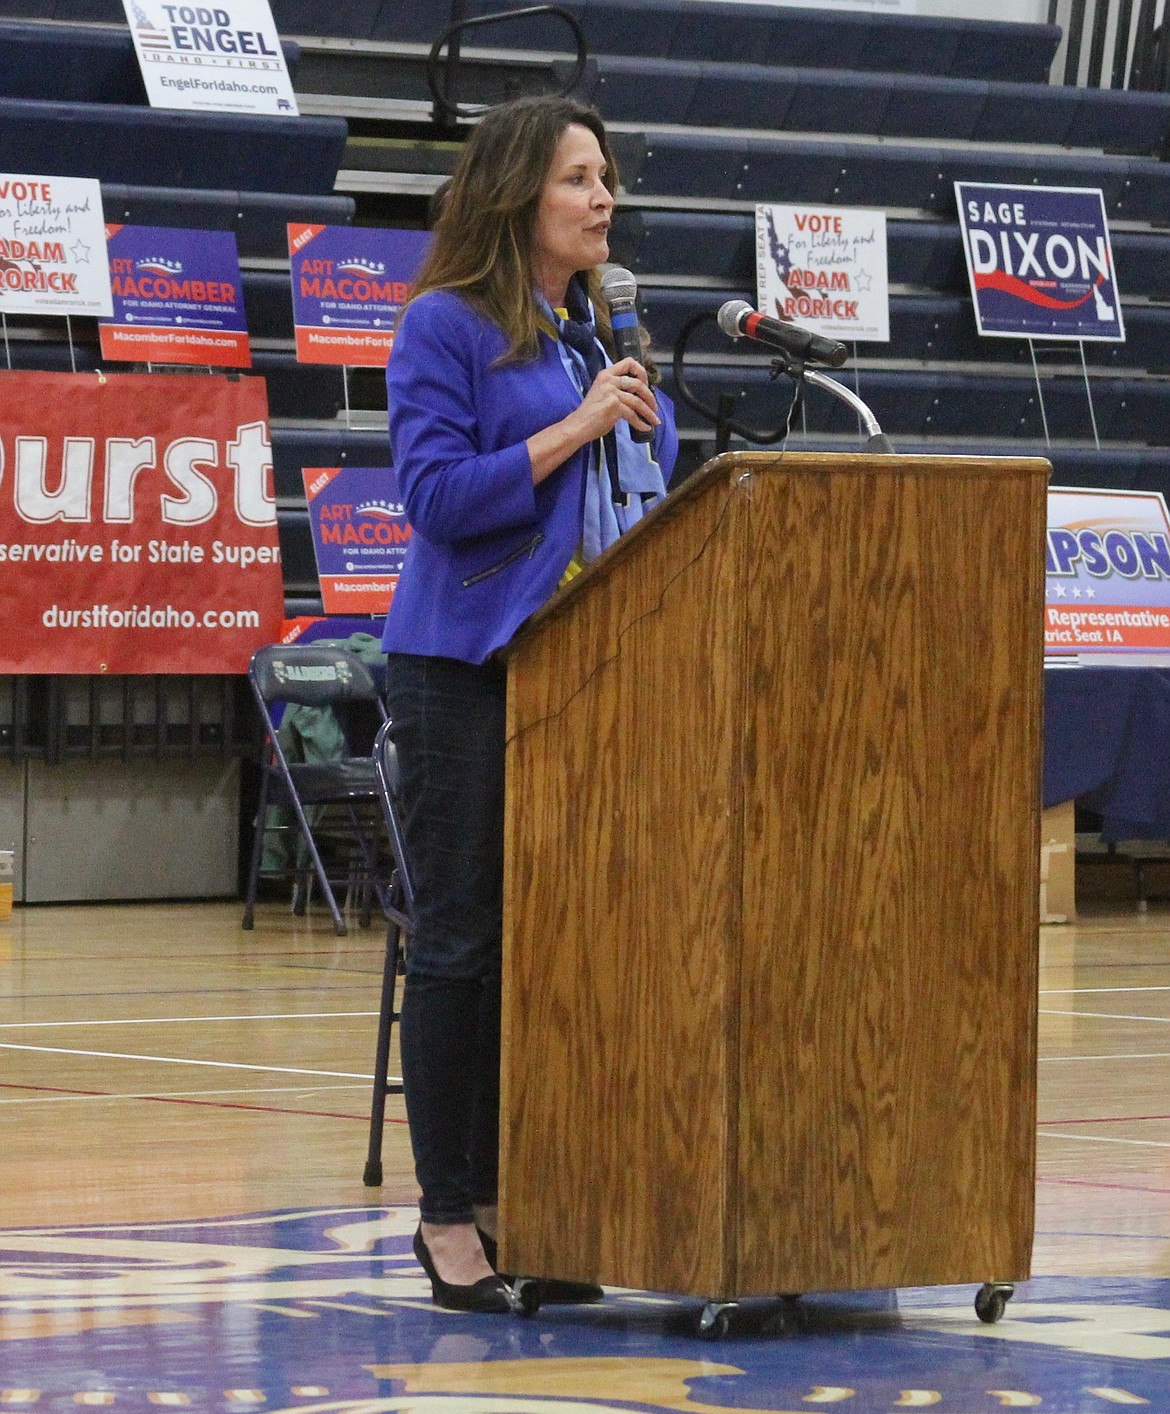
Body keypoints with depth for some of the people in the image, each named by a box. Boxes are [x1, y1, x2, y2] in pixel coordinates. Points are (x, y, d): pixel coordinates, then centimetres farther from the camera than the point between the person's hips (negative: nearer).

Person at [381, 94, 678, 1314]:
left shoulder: (607, 333, 15)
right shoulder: (444, 328, -6)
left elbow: (649, 491, 20)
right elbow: (436, 492, -15)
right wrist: (575, 428, -16)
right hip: (468, 673, -6)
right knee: (464, 942, -1)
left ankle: (515, 1198, 12)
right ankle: (448, 1213, 5)